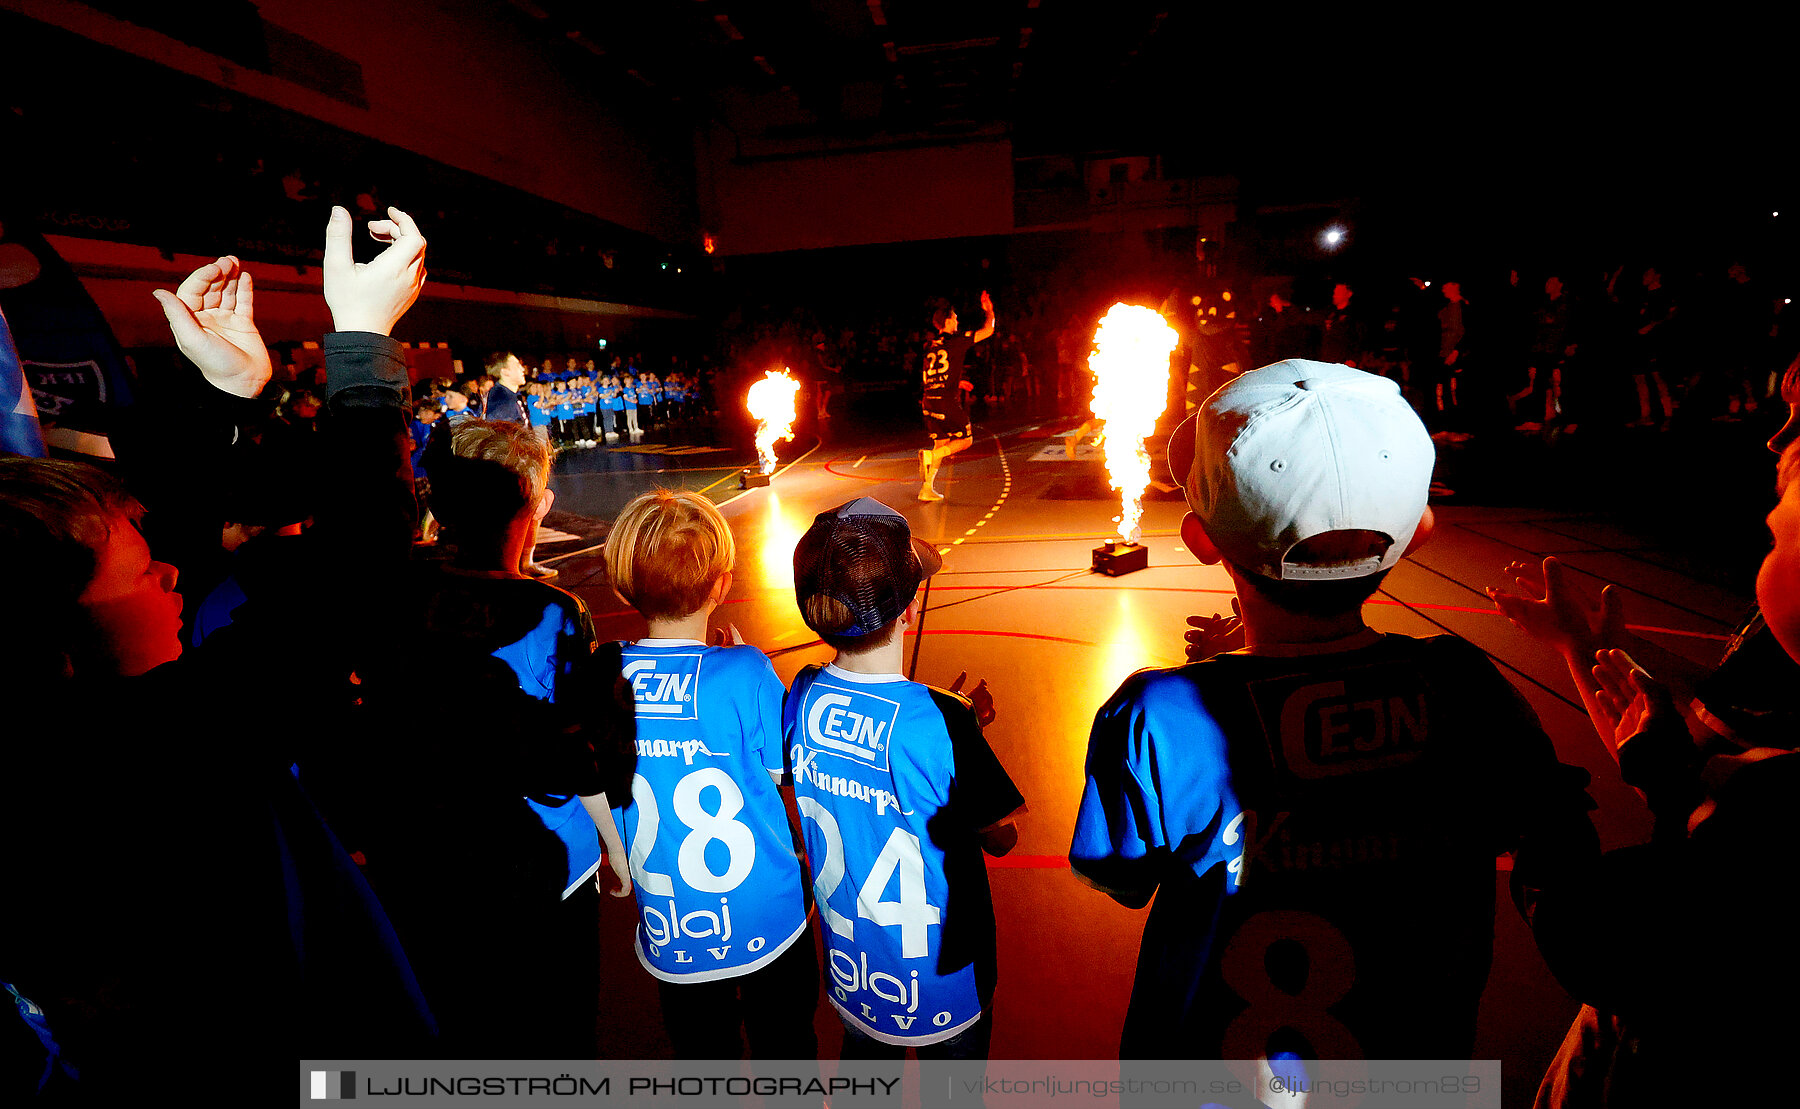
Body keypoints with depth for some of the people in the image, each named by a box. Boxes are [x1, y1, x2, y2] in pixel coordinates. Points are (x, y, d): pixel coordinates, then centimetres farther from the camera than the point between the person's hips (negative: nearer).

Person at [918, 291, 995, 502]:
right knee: (965, 440, 7)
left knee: (940, 443, 14)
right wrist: (989, 310, 18)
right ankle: (930, 455, -14)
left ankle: (927, 489, 10)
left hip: (929, 401, 7)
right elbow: (988, 330, 0)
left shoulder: (930, 345, 15)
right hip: (947, 402, -7)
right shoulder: (956, 340, -5)